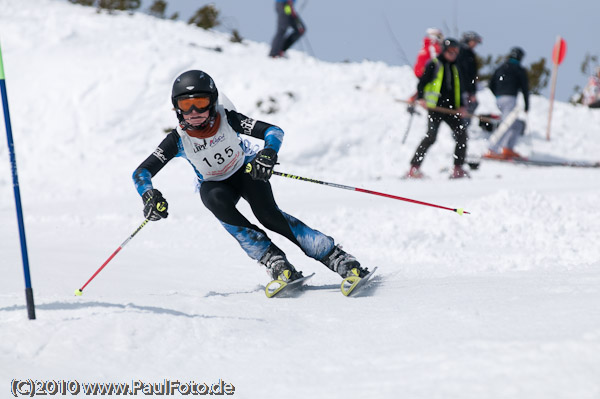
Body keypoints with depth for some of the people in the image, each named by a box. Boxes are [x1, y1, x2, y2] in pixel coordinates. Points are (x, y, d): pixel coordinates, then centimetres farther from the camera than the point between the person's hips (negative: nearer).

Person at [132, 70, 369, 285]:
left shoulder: (227, 119, -26)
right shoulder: (178, 140, -23)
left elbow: (274, 131, -30)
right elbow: (141, 172, -22)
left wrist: (268, 153, -53)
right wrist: (149, 195, -44)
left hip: (245, 171, -2)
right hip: (214, 184, 2)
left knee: (267, 214, -29)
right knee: (216, 200, -35)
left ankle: (336, 257, -24)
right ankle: (273, 260, -31)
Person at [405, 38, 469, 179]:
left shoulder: (455, 68, 21)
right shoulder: (434, 64, 4)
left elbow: (458, 89, 25)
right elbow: (422, 82, -1)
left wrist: (461, 106, 10)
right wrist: (421, 98, -16)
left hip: (450, 108, 6)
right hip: (435, 107, -6)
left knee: (461, 134, -7)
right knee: (431, 136, -16)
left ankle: (458, 169, 0)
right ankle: (414, 168, -10)